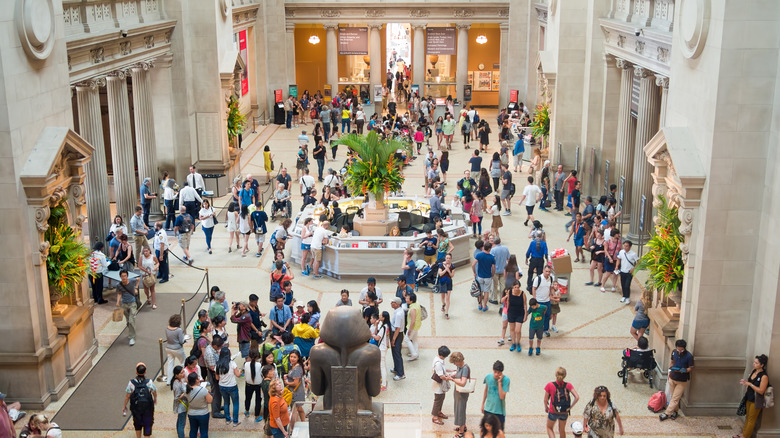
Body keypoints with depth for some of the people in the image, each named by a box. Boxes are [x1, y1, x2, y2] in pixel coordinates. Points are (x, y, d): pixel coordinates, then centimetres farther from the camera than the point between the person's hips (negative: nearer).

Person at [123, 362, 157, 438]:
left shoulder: (131, 383, -17)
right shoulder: (149, 382, -16)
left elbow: (127, 396, -9)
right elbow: (154, 393, -1)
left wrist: (124, 406, 8)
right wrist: (155, 399, 21)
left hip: (136, 408, 1)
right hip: (148, 407, -1)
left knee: (137, 424, 25)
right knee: (147, 424, 15)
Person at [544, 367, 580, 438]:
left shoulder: (550, 385, -16)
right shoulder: (568, 386, -10)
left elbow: (545, 400, -11)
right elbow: (577, 397, -15)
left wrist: (546, 407, 8)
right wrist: (570, 407, -2)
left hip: (553, 412, -2)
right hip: (564, 413, 2)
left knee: (549, 428, 23)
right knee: (562, 430, 24)